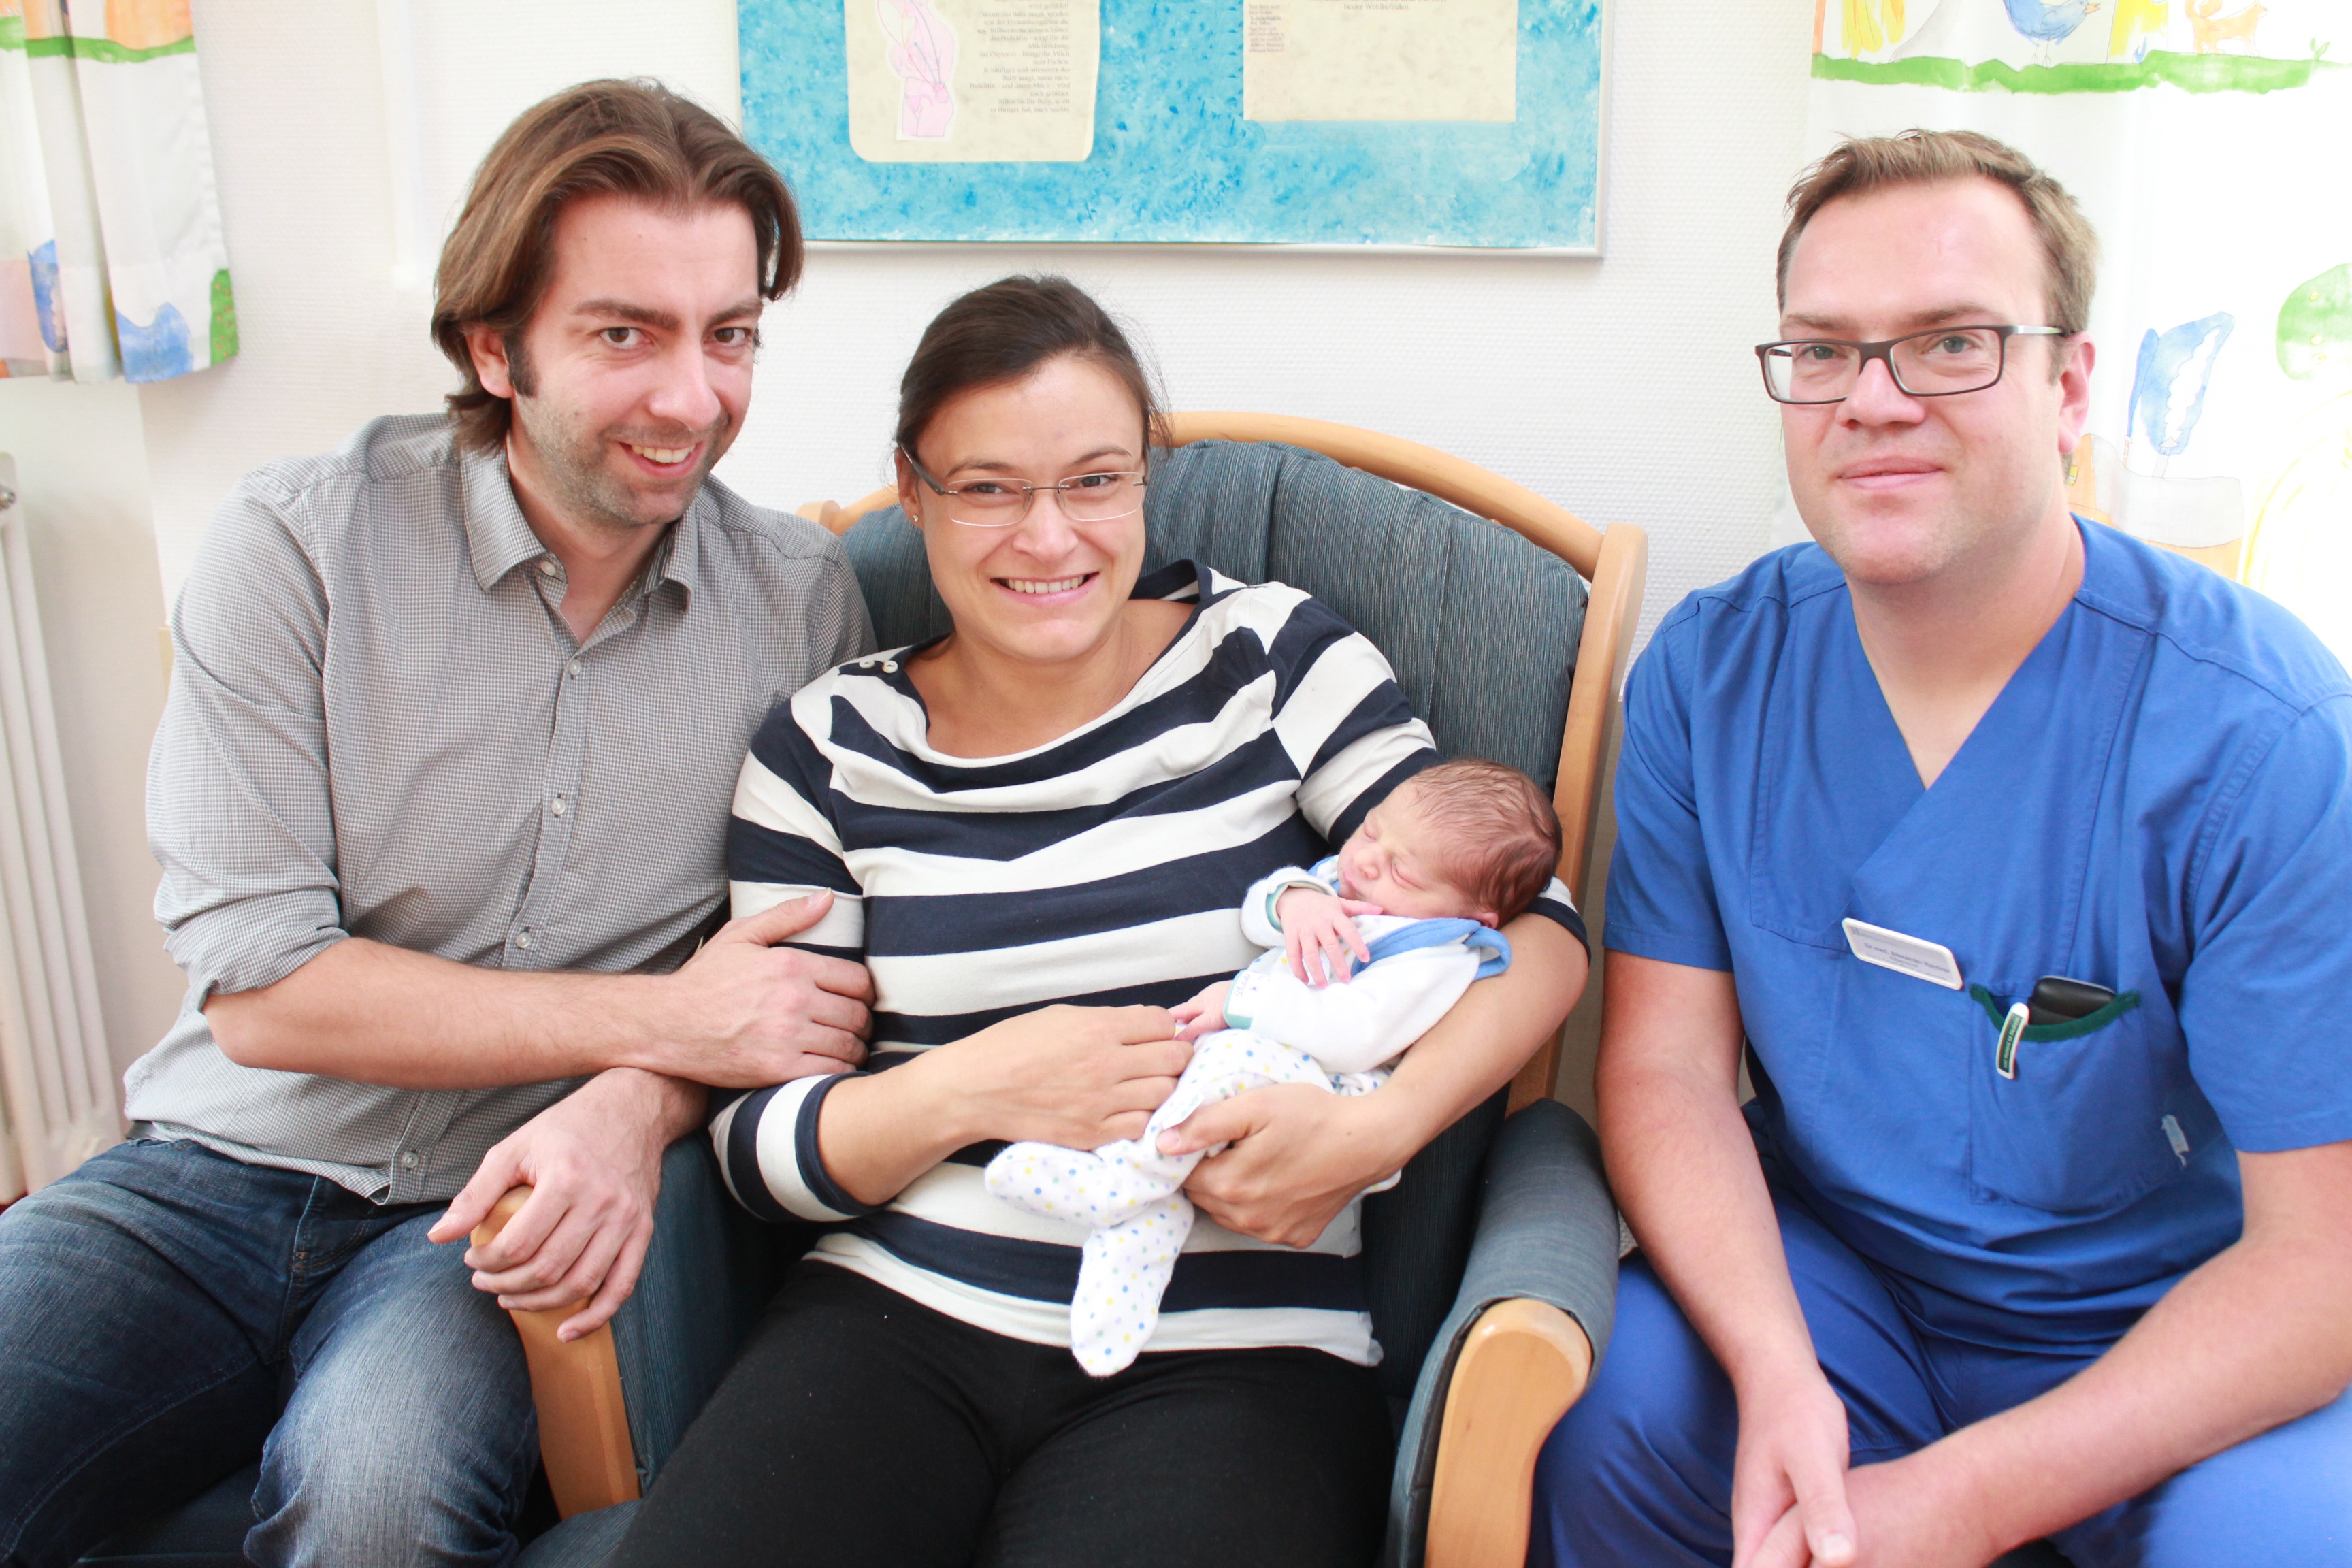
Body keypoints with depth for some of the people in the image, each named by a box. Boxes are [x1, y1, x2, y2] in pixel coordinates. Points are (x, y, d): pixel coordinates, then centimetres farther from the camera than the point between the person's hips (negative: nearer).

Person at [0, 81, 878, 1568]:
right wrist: (658, 1017, -16)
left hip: (493, 1221, 0)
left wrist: (638, 1106, -18)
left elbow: (795, 972, 4)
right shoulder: (298, 542, -7)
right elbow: (259, 987, -11)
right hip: (218, 1177, 1)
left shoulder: (803, 596, -1)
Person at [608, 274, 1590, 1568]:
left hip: (1232, 1352, -1)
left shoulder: (1272, 658, 3)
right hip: (898, 1317, 2)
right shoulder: (827, 748, 5)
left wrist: (1378, 1128, -18)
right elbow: (757, 1142, 4)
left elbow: (1531, 921, -1)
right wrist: (967, 1089, -15)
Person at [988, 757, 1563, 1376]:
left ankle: (1121, 1182, -24)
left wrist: (1241, 1002, -14)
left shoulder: (1440, 956, -10)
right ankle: (1146, 1218, -18)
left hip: (1311, 1087, -8)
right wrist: (1291, 897, -8)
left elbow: (1352, 1034, -21)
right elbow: (1254, 913, 14)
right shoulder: (1336, 881, 17)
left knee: (1239, 1057, -36)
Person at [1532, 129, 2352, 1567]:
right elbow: (1668, 1063, -7)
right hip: (1820, 1277, 2)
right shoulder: (1710, 673, -6)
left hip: (2179, 1344, -1)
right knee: (1603, 1422, -25)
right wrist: (1778, 1377, -24)